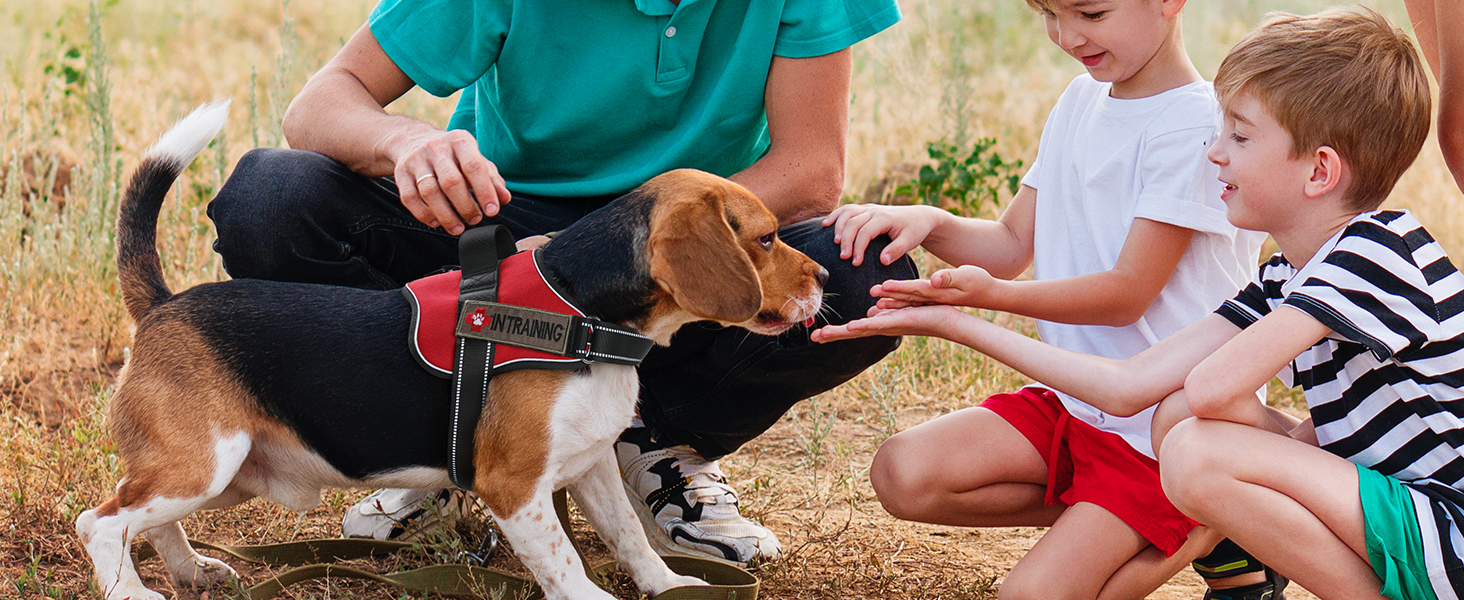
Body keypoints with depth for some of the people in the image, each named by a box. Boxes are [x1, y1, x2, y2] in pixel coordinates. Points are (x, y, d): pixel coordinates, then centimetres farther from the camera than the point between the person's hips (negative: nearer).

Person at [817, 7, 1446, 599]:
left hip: (1453, 539, -9)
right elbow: (1130, 385, 7)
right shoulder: (1281, 282, 10)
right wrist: (959, 324, 9)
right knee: (1178, 420, 2)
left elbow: (1212, 386, -29)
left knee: (1201, 452, -21)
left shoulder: (1380, 245, -18)